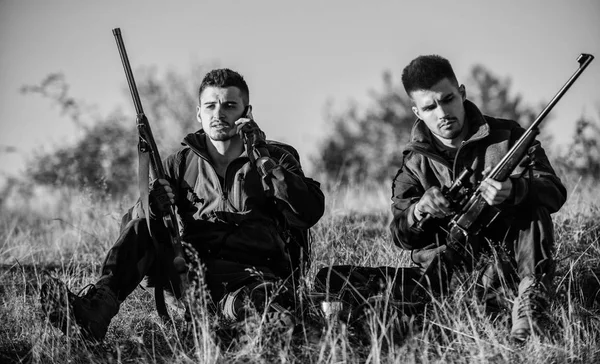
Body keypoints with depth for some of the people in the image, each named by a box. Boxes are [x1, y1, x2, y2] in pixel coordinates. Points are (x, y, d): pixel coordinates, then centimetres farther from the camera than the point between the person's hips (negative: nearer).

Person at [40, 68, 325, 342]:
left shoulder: (278, 158, 10)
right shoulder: (181, 163, 17)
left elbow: (310, 214, -7)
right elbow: (135, 222, 9)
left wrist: (263, 160, -11)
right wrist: (150, 205, -16)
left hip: (252, 273, -2)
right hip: (193, 268, 2)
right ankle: (98, 306, -36)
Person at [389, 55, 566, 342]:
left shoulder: (507, 136, 1)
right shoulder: (416, 163, 6)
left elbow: (555, 193, -10)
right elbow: (401, 237, 0)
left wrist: (513, 191, -34)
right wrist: (419, 210, -26)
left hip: (511, 252, 0)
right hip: (456, 264, 0)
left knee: (532, 206, -26)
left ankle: (530, 302, -32)